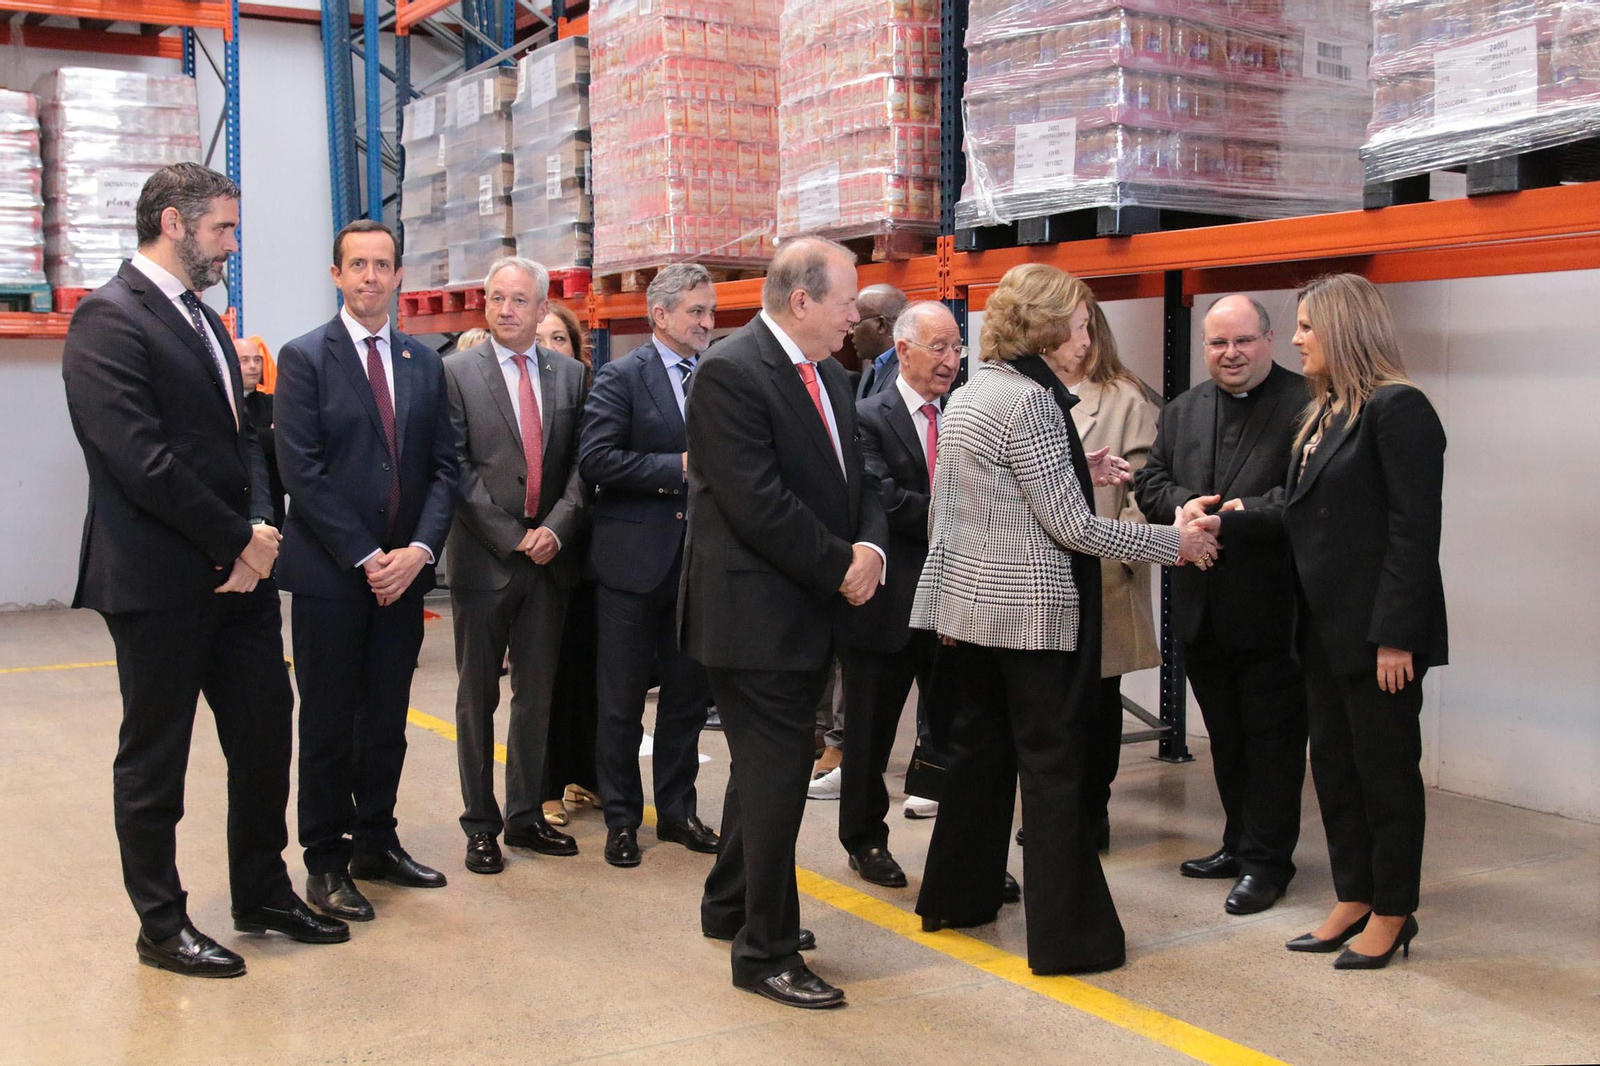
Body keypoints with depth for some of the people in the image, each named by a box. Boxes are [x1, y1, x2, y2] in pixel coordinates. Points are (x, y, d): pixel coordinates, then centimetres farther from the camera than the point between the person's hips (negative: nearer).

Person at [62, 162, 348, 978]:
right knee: (154, 758, 6)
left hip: (238, 572, 8)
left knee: (265, 735, 13)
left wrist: (259, 528, -3)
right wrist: (238, 541, -15)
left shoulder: (203, 320, 16)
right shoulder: (109, 319, -12)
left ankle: (263, 894, 29)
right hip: (160, 582, -8)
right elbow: (139, 459, -20)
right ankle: (161, 926, 20)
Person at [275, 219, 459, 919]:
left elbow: (444, 467, 8)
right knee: (329, 724, 4)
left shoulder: (424, 363, 11)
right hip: (329, 573, -4)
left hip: (402, 570, 4)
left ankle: (376, 845, 25)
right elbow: (303, 473, -10)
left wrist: (420, 549, -7)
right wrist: (365, 557, -13)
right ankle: (325, 862, 15)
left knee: (387, 720, 12)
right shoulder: (305, 358, -3)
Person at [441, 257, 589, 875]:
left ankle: (526, 816, 21)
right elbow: (458, 469, -7)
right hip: (483, 557, -3)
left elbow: (581, 463, 6)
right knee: (478, 696, 6)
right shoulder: (456, 372, -2)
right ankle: (480, 824, 16)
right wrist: (512, 538, -12)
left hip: (550, 555, 3)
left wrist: (556, 528, -10)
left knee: (537, 692, 10)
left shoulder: (570, 375, 8)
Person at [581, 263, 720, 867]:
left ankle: (677, 810, 26)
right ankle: (621, 818, 19)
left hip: (697, 561, 5)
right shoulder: (621, 377, -6)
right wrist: (677, 468, -18)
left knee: (689, 693, 12)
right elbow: (594, 459, -16)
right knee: (623, 699, 6)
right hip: (634, 559, -5)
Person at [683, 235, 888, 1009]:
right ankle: (764, 950, 11)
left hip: (808, 611, 9)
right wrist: (840, 567, -16)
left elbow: (858, 479, 14)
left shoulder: (829, 376, 12)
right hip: (756, 614, -9)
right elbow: (758, 503, -23)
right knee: (776, 774, -3)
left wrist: (870, 547, -6)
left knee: (766, 766, 21)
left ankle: (730, 907, 38)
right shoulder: (730, 373, -17)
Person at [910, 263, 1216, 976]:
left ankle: (956, 897, 30)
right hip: (1032, 610, -9)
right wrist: (1175, 543, -10)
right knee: (1054, 764, -1)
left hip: (969, 601, 9)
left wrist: (1075, 473, 16)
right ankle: (1068, 934, 6)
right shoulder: (1030, 400, -17)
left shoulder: (967, 396, 10)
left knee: (978, 748, 18)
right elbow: (1072, 527, -18)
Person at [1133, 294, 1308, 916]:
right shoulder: (1182, 411, 13)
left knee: (1272, 736, 4)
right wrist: (1184, 505, -11)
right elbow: (1150, 481, 10)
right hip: (1203, 608, 7)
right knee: (1225, 736, 18)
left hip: (1271, 605, -7)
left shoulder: (1305, 404, -10)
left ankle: (1267, 859, 15)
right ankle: (1240, 844, 32)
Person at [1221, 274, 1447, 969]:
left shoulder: (1396, 409, -14)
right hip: (1324, 624, 9)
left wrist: (1396, 636, -21)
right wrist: (1225, 523, 2)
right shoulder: (1324, 413, 13)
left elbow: (1415, 529, -18)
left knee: (1385, 768, 4)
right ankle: (1354, 900, 27)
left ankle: (1391, 914, 19)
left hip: (1375, 628, -9)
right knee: (1332, 762, 14)